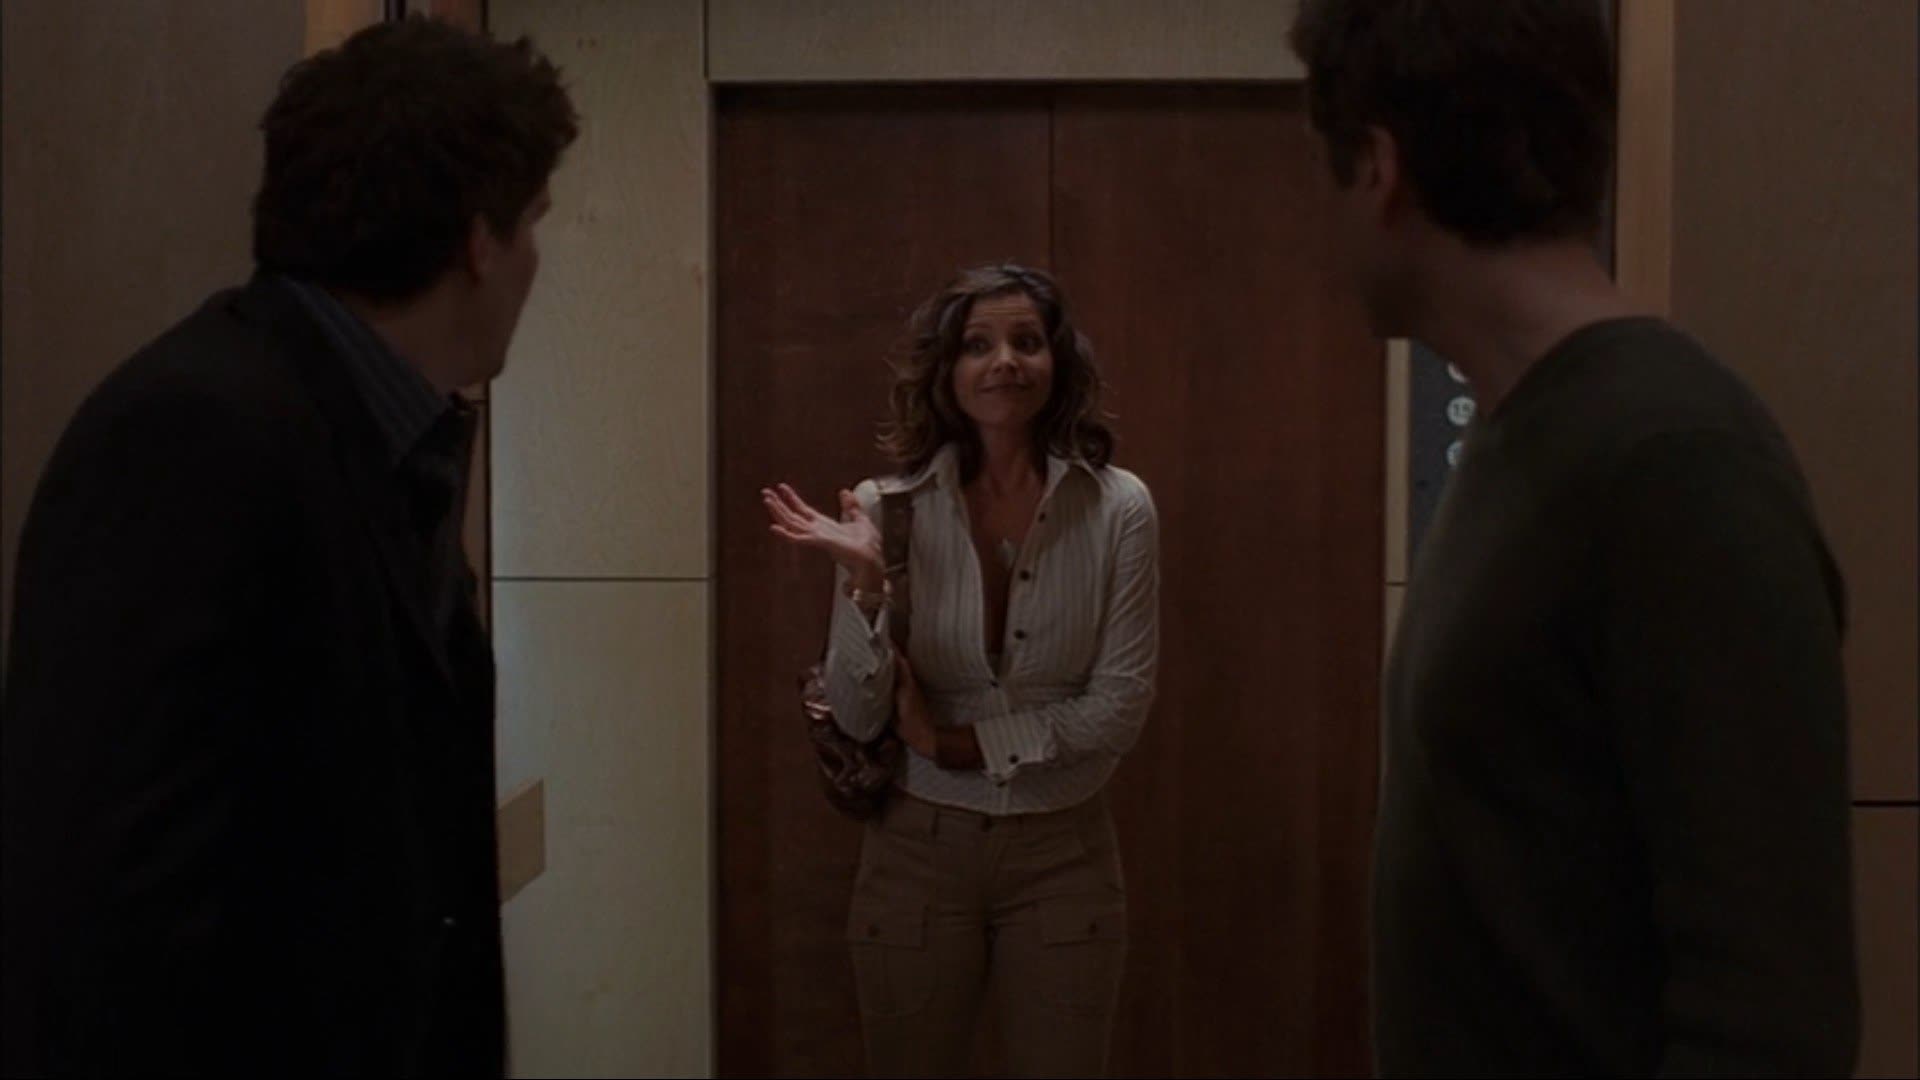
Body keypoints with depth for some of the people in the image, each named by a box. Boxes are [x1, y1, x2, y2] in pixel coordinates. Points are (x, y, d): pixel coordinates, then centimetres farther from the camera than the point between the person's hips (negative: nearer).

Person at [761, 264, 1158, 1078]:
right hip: (919, 849, 0)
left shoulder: (1117, 507, -7)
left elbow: (1120, 704, -9)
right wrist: (865, 585, -25)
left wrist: (959, 743, -13)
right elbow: (858, 718, -10)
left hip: (1061, 853, 0)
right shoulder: (889, 507, -8)